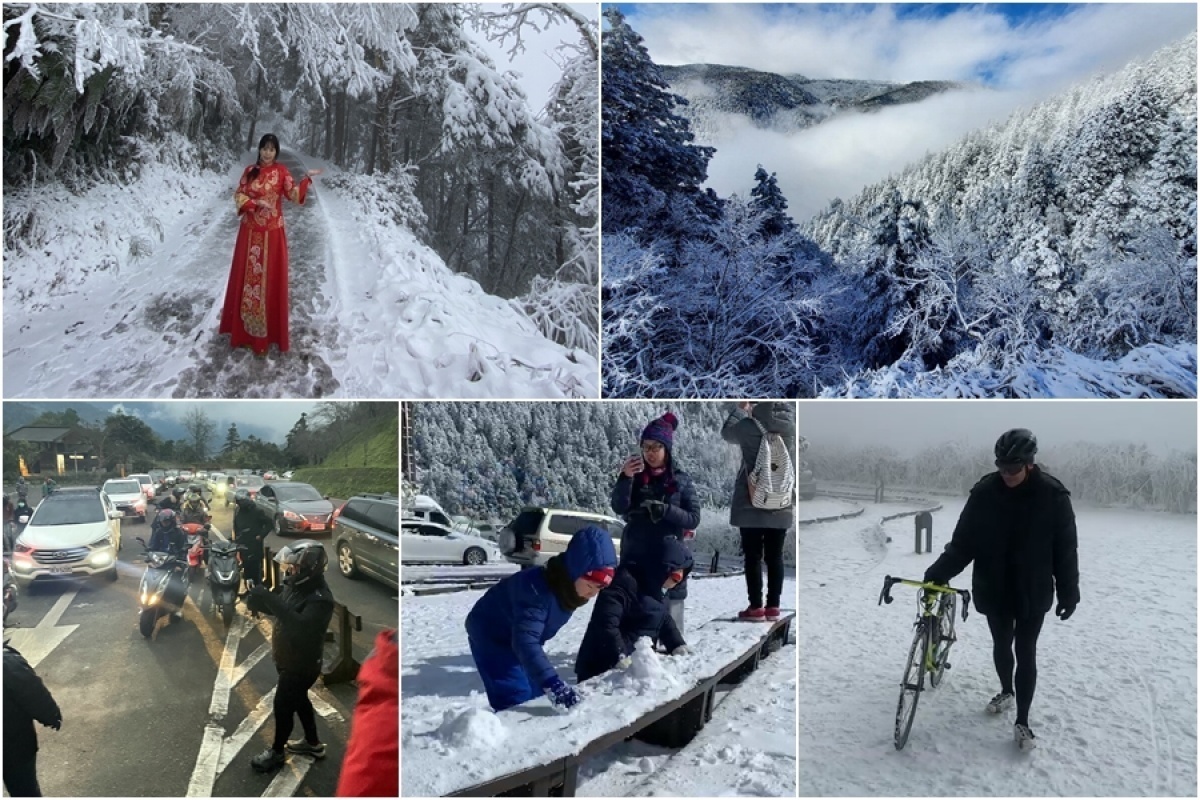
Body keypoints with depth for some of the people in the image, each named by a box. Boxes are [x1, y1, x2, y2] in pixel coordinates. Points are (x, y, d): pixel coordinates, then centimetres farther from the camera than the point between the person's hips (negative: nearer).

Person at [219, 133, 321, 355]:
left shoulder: (281, 171, -3)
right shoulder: (250, 170, 4)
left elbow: (295, 195, -11)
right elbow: (239, 195, 3)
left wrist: (307, 179, -23)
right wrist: (256, 203, -13)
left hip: (272, 232, -3)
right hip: (250, 231, 3)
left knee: (270, 279, 3)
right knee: (247, 277, 9)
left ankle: (269, 329, 12)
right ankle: (244, 327, 22)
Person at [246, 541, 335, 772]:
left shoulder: (320, 598, -31)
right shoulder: (297, 584, -4)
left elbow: (301, 627, -44)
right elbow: (281, 609, 9)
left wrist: (271, 600, -47)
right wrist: (261, 600, -15)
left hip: (301, 664, -9)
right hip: (289, 658, 9)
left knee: (283, 705, 6)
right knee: (298, 699, 23)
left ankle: (277, 752, 28)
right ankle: (313, 743, 41)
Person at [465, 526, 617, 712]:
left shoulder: (570, 586, -12)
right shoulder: (537, 589, -38)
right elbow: (525, 641, -47)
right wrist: (552, 683, -56)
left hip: (520, 638, 8)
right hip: (490, 636, -8)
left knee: (535, 697, 11)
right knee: (517, 703, -19)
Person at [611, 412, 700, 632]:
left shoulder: (681, 480, 3)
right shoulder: (635, 476, 6)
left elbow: (693, 519, -2)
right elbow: (619, 508, -7)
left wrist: (665, 509, -16)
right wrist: (625, 478, -22)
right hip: (635, 557, 1)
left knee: (669, 612, -4)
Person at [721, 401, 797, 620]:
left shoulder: (748, 426, -11)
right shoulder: (790, 424, -4)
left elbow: (727, 432, 10)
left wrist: (740, 409, 22)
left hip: (751, 504, -3)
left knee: (753, 557, 3)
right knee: (775, 556, 9)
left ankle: (756, 607, 5)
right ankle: (773, 606, 12)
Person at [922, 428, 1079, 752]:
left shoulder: (1052, 495, -14)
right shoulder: (985, 492, -11)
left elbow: (1065, 549, -5)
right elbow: (963, 541, -8)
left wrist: (1069, 593, -3)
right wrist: (938, 572, -19)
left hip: (1033, 593, -2)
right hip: (994, 591, 2)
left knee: (1026, 653, 4)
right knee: (1001, 645, 19)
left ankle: (1022, 722, 16)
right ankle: (1006, 692, 44)